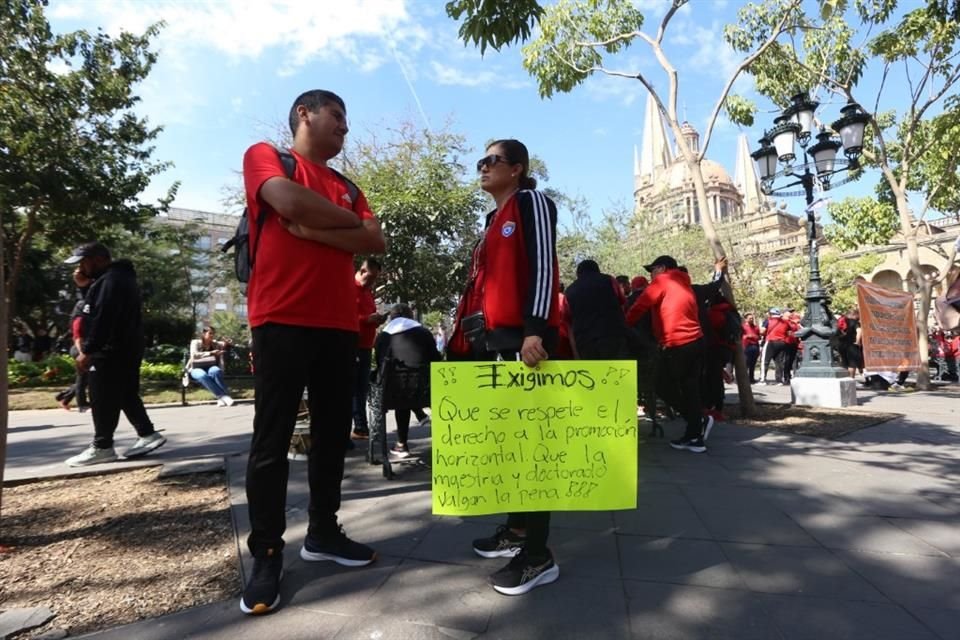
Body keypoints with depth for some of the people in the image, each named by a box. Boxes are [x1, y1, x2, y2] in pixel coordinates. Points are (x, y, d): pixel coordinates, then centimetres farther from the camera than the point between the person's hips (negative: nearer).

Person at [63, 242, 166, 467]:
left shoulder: (111, 280, -15)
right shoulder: (119, 277, 19)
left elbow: (102, 319, -22)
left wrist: (87, 351, -21)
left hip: (111, 352, -11)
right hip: (125, 350, 11)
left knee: (103, 401, -3)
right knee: (127, 396, 13)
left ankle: (102, 447, 4)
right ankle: (148, 434, 15)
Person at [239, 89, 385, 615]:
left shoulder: (346, 186, 22)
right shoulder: (265, 156, 7)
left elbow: (375, 242, 6)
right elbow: (290, 201, -15)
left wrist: (313, 228, -7)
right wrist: (347, 220, 1)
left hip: (340, 325, 6)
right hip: (281, 320, -6)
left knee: (334, 433, 10)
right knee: (272, 440, -1)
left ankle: (323, 532, 24)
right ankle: (266, 556, 11)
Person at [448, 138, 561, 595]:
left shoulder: (531, 202, 1)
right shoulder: (495, 219, 26)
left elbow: (542, 266, -13)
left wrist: (535, 331, -22)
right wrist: (472, 336, 18)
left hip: (523, 336, -9)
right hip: (496, 338, 9)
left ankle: (538, 556, 1)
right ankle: (518, 527, 25)